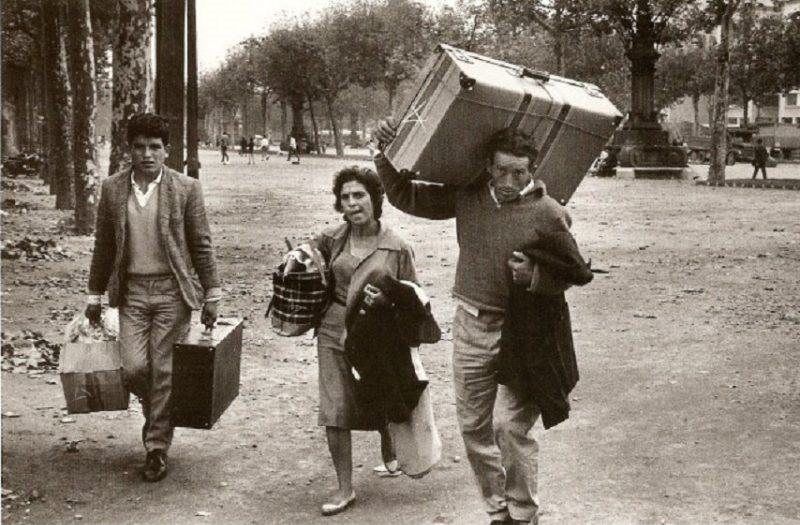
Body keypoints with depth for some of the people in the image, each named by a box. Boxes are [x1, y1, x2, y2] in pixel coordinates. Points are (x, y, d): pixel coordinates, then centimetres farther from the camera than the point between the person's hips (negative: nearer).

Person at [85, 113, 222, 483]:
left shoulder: (185, 189, -2)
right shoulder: (112, 189, 5)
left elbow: (201, 244, 1)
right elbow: (103, 246, 11)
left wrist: (211, 295, 0)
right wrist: (95, 295, 13)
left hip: (172, 291, -2)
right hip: (131, 291, 2)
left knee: (163, 372, 0)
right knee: (134, 368, -5)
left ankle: (157, 448, 13)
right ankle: (155, 411, 29)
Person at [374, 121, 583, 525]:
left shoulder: (548, 213, -11)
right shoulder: (466, 197, 0)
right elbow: (405, 196, 7)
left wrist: (535, 276, -21)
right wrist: (385, 154, -5)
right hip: (472, 326, 5)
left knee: (510, 425, -13)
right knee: (473, 427, 11)